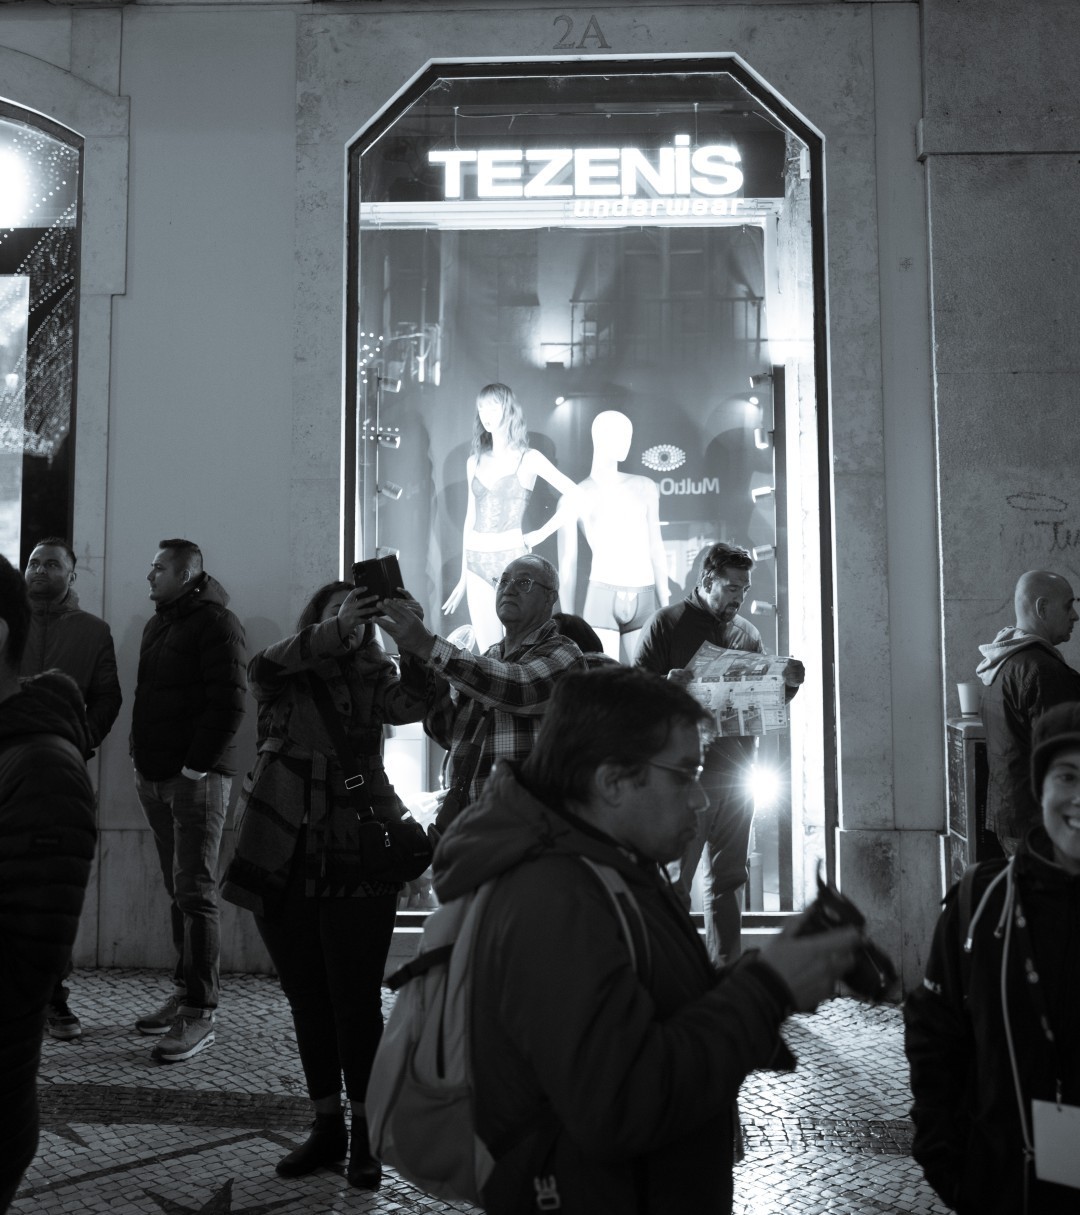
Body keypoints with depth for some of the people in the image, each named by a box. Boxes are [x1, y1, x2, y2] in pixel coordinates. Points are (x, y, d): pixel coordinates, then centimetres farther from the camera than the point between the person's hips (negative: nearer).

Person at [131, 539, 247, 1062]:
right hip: (156, 777, 8)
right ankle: (185, 990, 18)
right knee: (178, 888, 11)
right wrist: (140, 757, 14)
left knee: (195, 890, -8)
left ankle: (200, 1013, -4)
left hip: (197, 777, -8)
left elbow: (229, 702, -15)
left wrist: (196, 765, -17)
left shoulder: (215, 623, -8)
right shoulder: (157, 625, 19)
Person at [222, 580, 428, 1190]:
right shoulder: (283, 679, 8)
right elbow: (265, 665, -14)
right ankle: (327, 1127, 27)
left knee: (357, 1001, -1)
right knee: (307, 1001, 12)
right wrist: (334, 630, -28)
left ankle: (366, 1134, 13)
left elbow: (416, 702, -14)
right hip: (284, 863, 3)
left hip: (356, 863, -2)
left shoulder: (373, 679, 5)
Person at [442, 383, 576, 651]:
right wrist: (463, 575, 15)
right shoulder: (475, 461, 12)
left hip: (512, 559, -4)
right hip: (477, 564, 4)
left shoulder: (528, 458, -1)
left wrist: (541, 534, -6)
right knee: (487, 655, 5)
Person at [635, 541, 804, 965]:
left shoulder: (746, 632, 15)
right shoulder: (667, 623, -1)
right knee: (673, 881, -2)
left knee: (729, 881, 12)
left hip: (736, 771, 6)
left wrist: (788, 684, -1)